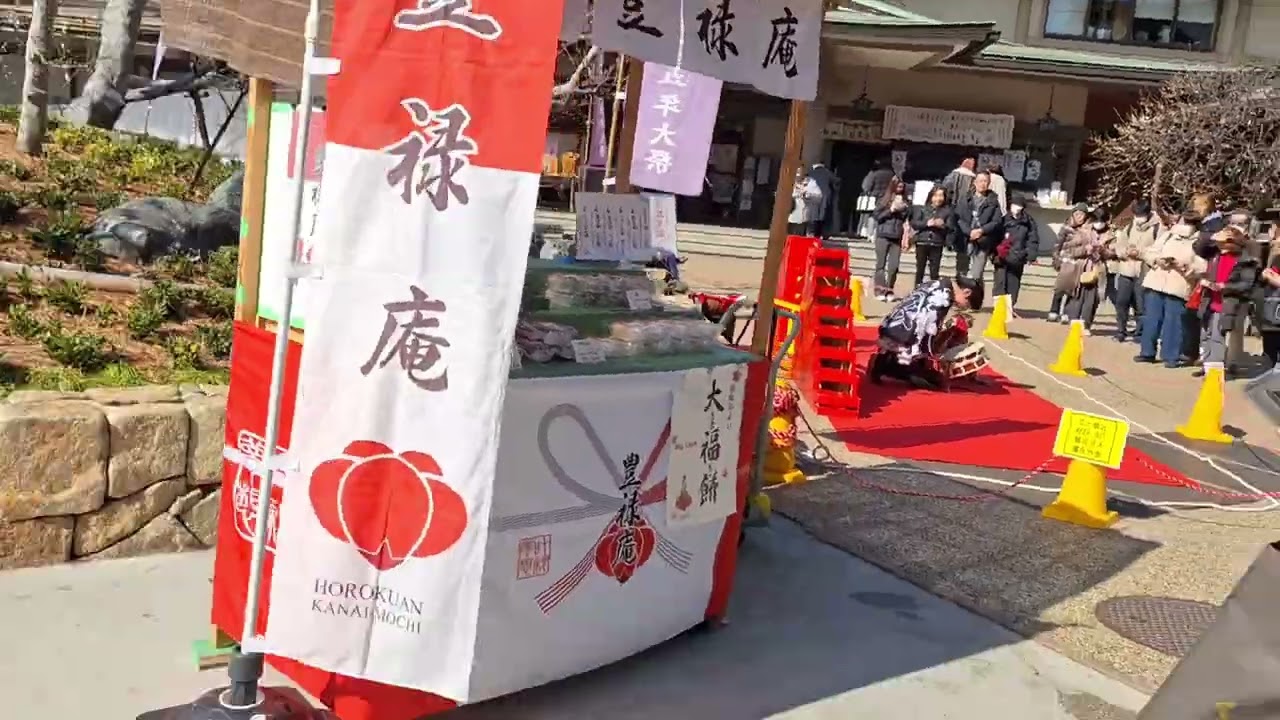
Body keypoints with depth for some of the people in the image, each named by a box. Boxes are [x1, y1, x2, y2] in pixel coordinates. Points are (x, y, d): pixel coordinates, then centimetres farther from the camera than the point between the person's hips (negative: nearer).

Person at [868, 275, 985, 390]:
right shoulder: (944, 295, -13)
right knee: (935, 380, 0)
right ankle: (887, 366, -11)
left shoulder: (937, 286, 16)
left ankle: (884, 361, 6)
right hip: (901, 341, -9)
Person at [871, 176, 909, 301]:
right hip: (883, 236, -2)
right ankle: (880, 290, 0)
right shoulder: (884, 200, 2)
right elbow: (876, 216, -1)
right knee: (881, 264, -1)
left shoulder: (905, 202, 7)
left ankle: (889, 290, 6)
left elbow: (907, 218, 11)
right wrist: (891, 210, -9)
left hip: (897, 238, 2)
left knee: (894, 266, -2)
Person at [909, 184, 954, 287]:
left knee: (934, 272, 1)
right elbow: (914, 224, -1)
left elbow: (951, 228, -2)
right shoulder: (923, 209, 6)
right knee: (920, 270, 6)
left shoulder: (948, 211, 4)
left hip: (937, 245, 0)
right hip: (922, 243, 1)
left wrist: (943, 225, -23)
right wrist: (927, 223, -15)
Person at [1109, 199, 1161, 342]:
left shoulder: (1158, 227, -5)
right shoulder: (1129, 226, 14)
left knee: (1141, 305, -1)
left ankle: (1140, 332, 9)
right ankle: (1121, 331, 17)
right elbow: (1119, 245, 13)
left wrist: (1140, 252, -20)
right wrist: (1125, 252, -8)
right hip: (1126, 270, 5)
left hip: (1145, 272, -5)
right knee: (1121, 301, 6)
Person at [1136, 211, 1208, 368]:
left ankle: (1171, 357, 5)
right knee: (1151, 319, 6)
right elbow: (1149, 252, 13)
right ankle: (1148, 352, 16)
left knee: (1173, 323, -3)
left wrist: (1184, 266, -19)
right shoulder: (1167, 235, 15)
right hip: (1155, 284, 4)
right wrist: (1157, 259, -7)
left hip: (1178, 289, -4)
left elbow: (1202, 268, -7)